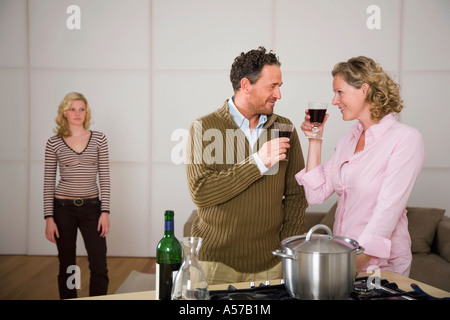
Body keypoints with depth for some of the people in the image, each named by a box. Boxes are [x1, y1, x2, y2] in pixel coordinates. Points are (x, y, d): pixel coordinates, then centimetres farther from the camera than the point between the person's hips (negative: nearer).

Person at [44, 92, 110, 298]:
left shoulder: (98, 139, 2)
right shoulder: (53, 143, 1)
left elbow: (104, 177, 2)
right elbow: (48, 183, 2)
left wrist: (105, 211, -5)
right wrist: (49, 218, -4)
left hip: (91, 207, 0)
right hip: (63, 209, 0)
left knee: (99, 267, -5)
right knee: (66, 268, 9)